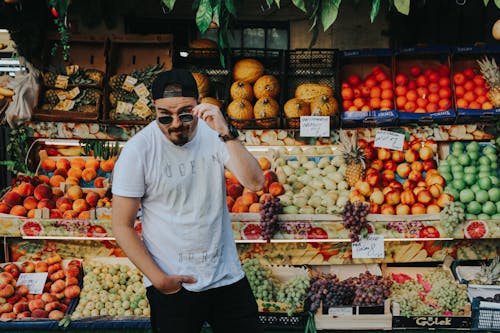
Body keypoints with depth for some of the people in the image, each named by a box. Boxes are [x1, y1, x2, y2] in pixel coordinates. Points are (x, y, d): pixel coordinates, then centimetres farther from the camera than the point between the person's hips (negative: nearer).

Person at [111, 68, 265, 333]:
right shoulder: (137, 151, -13)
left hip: (227, 274, 3)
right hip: (174, 285, -3)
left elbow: (255, 183, -16)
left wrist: (226, 133, -27)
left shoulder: (213, 133, -4)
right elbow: (122, 226, -8)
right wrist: (159, 279, -11)